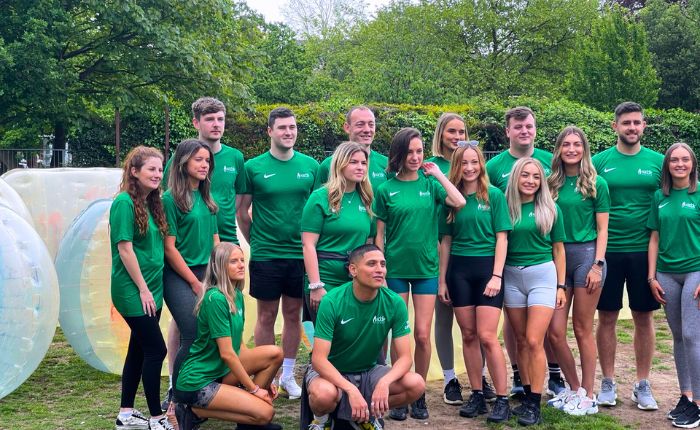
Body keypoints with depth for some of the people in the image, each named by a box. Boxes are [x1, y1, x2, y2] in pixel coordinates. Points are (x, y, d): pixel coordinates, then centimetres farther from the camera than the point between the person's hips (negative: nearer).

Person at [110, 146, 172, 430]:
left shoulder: (152, 203, 11)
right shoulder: (124, 202, -14)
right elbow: (125, 249, -17)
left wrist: (152, 288, 10)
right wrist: (143, 289, -15)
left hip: (151, 289, 8)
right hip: (133, 291, -8)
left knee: (139, 349, 13)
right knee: (156, 350, -6)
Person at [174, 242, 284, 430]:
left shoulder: (237, 295, 8)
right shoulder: (216, 299, -21)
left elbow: (239, 343, 14)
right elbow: (227, 353, -21)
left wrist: (263, 380, 9)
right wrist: (254, 388, -14)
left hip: (221, 371, 9)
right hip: (197, 383, -9)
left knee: (274, 353, -6)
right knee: (265, 413, -16)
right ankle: (195, 411, -4)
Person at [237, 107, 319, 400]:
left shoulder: (310, 166, 4)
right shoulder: (254, 167, -4)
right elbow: (242, 211, 3)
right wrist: (256, 242, 6)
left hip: (300, 253, 2)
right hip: (265, 255, -2)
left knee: (293, 314, 11)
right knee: (266, 316, 6)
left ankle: (288, 377, 23)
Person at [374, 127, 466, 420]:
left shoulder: (430, 184, 4)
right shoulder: (386, 190, 1)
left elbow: (459, 202, -13)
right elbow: (379, 235, 2)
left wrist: (438, 174, -7)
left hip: (426, 268, 1)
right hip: (395, 269, -1)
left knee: (423, 336, 0)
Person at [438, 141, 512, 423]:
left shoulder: (494, 195, -1)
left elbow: (501, 238, -3)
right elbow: (446, 241, 11)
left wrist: (497, 275, -12)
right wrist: (442, 279, 8)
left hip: (487, 268, -3)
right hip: (458, 270, 3)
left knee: (487, 337, -9)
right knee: (468, 336, 6)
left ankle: (502, 400, -1)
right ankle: (477, 396, 14)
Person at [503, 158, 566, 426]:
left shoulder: (550, 209, 3)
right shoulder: (506, 207, 4)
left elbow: (558, 250, 7)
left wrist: (561, 286, 4)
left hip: (542, 275, -2)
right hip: (511, 276, 2)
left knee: (534, 341, -9)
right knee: (521, 341, 8)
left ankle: (535, 405, -5)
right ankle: (528, 395, 19)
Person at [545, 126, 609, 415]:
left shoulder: (596, 184, 0)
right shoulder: (552, 184, 9)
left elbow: (602, 229, -1)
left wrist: (597, 264, -9)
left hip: (586, 254, -4)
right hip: (556, 256, 4)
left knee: (582, 330, 1)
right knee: (554, 331, 0)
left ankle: (588, 397, 12)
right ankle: (574, 389, 18)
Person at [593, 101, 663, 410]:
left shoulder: (658, 162, 3)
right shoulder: (599, 161, 1)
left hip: (644, 251, 1)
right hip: (608, 251, -1)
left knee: (644, 318, 7)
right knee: (607, 317, 6)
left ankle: (643, 385, 19)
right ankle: (608, 382, 18)